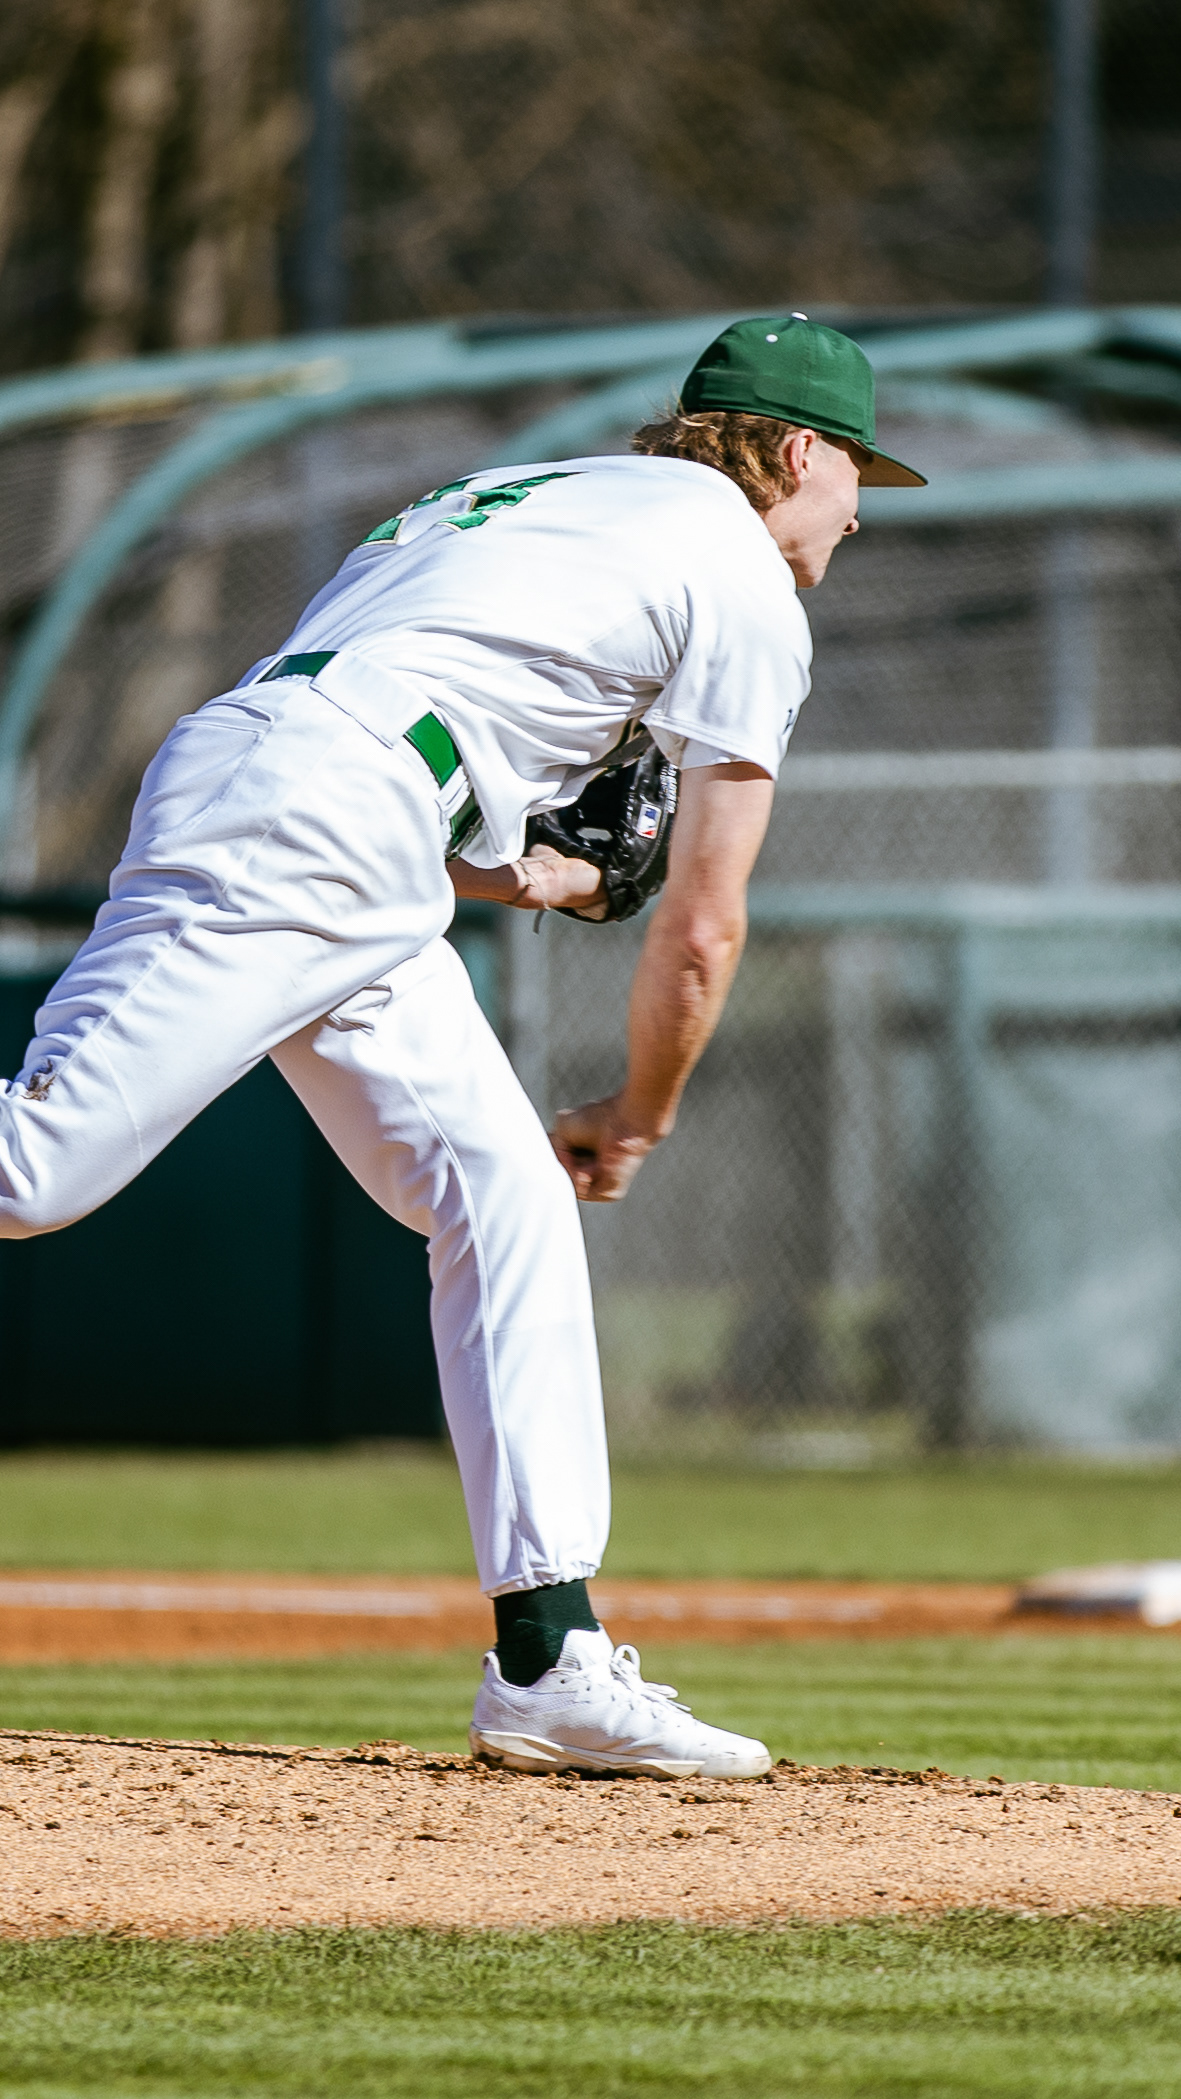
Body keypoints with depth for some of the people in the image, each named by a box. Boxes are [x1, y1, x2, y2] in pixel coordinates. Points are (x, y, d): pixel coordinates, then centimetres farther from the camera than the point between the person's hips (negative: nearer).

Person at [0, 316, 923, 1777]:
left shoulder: (537, 497, 31)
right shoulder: (746, 585, 6)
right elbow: (703, 930, 7)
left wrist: (500, 875, 27)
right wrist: (632, 1124, 21)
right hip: (305, 839, -9)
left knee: (509, 1200, 10)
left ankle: (551, 1664, 6)